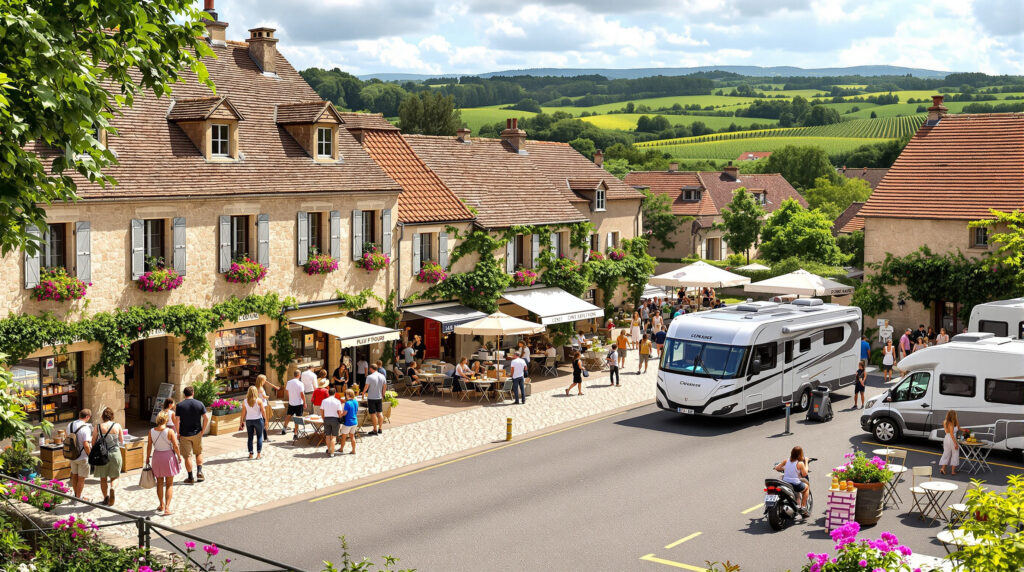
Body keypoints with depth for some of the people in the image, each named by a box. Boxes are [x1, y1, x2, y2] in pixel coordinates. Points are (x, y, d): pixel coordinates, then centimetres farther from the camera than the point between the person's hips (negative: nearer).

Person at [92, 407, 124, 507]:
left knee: (103, 478, 14)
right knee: (114, 477, 10)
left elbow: (93, 442, 2)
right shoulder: (117, 426, -5)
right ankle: (112, 488, -21)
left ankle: (106, 498, 18)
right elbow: (122, 441, 5)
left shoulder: (98, 427, -5)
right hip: (115, 453, 0)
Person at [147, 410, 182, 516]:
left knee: (159, 483, 18)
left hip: (157, 457, 3)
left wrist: (147, 458, 12)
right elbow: (175, 446, -13)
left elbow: (149, 446, -1)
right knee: (169, 484, 6)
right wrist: (179, 456, 2)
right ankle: (167, 507, -2)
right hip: (168, 456, -3)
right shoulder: (170, 432, -16)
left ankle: (161, 505, 30)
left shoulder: (151, 431, -7)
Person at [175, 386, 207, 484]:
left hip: (185, 435, -2)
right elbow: (206, 419, -5)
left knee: (187, 456, 4)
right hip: (197, 433, 2)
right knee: (199, 453, 21)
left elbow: (177, 421, -11)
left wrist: (177, 433, -1)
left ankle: (191, 478, 8)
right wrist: (203, 431, 4)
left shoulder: (180, 405, -8)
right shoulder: (199, 404, -3)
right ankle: (199, 472, 8)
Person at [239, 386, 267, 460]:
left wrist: (241, 422, 8)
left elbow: (243, 413, 0)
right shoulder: (258, 400, -9)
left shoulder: (244, 401, -3)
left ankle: (250, 454, 14)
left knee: (250, 437, 11)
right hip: (258, 420, -2)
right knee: (259, 437, 7)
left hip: (249, 421, 2)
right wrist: (265, 420, 2)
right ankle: (259, 454, 3)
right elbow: (263, 411, -7)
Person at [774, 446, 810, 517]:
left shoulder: (786, 461, 1)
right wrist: (806, 462, 4)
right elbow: (804, 474, -3)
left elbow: (776, 468, 3)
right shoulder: (800, 463, -12)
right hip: (795, 484, -4)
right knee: (806, 487, 28)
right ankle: (803, 508, 21)